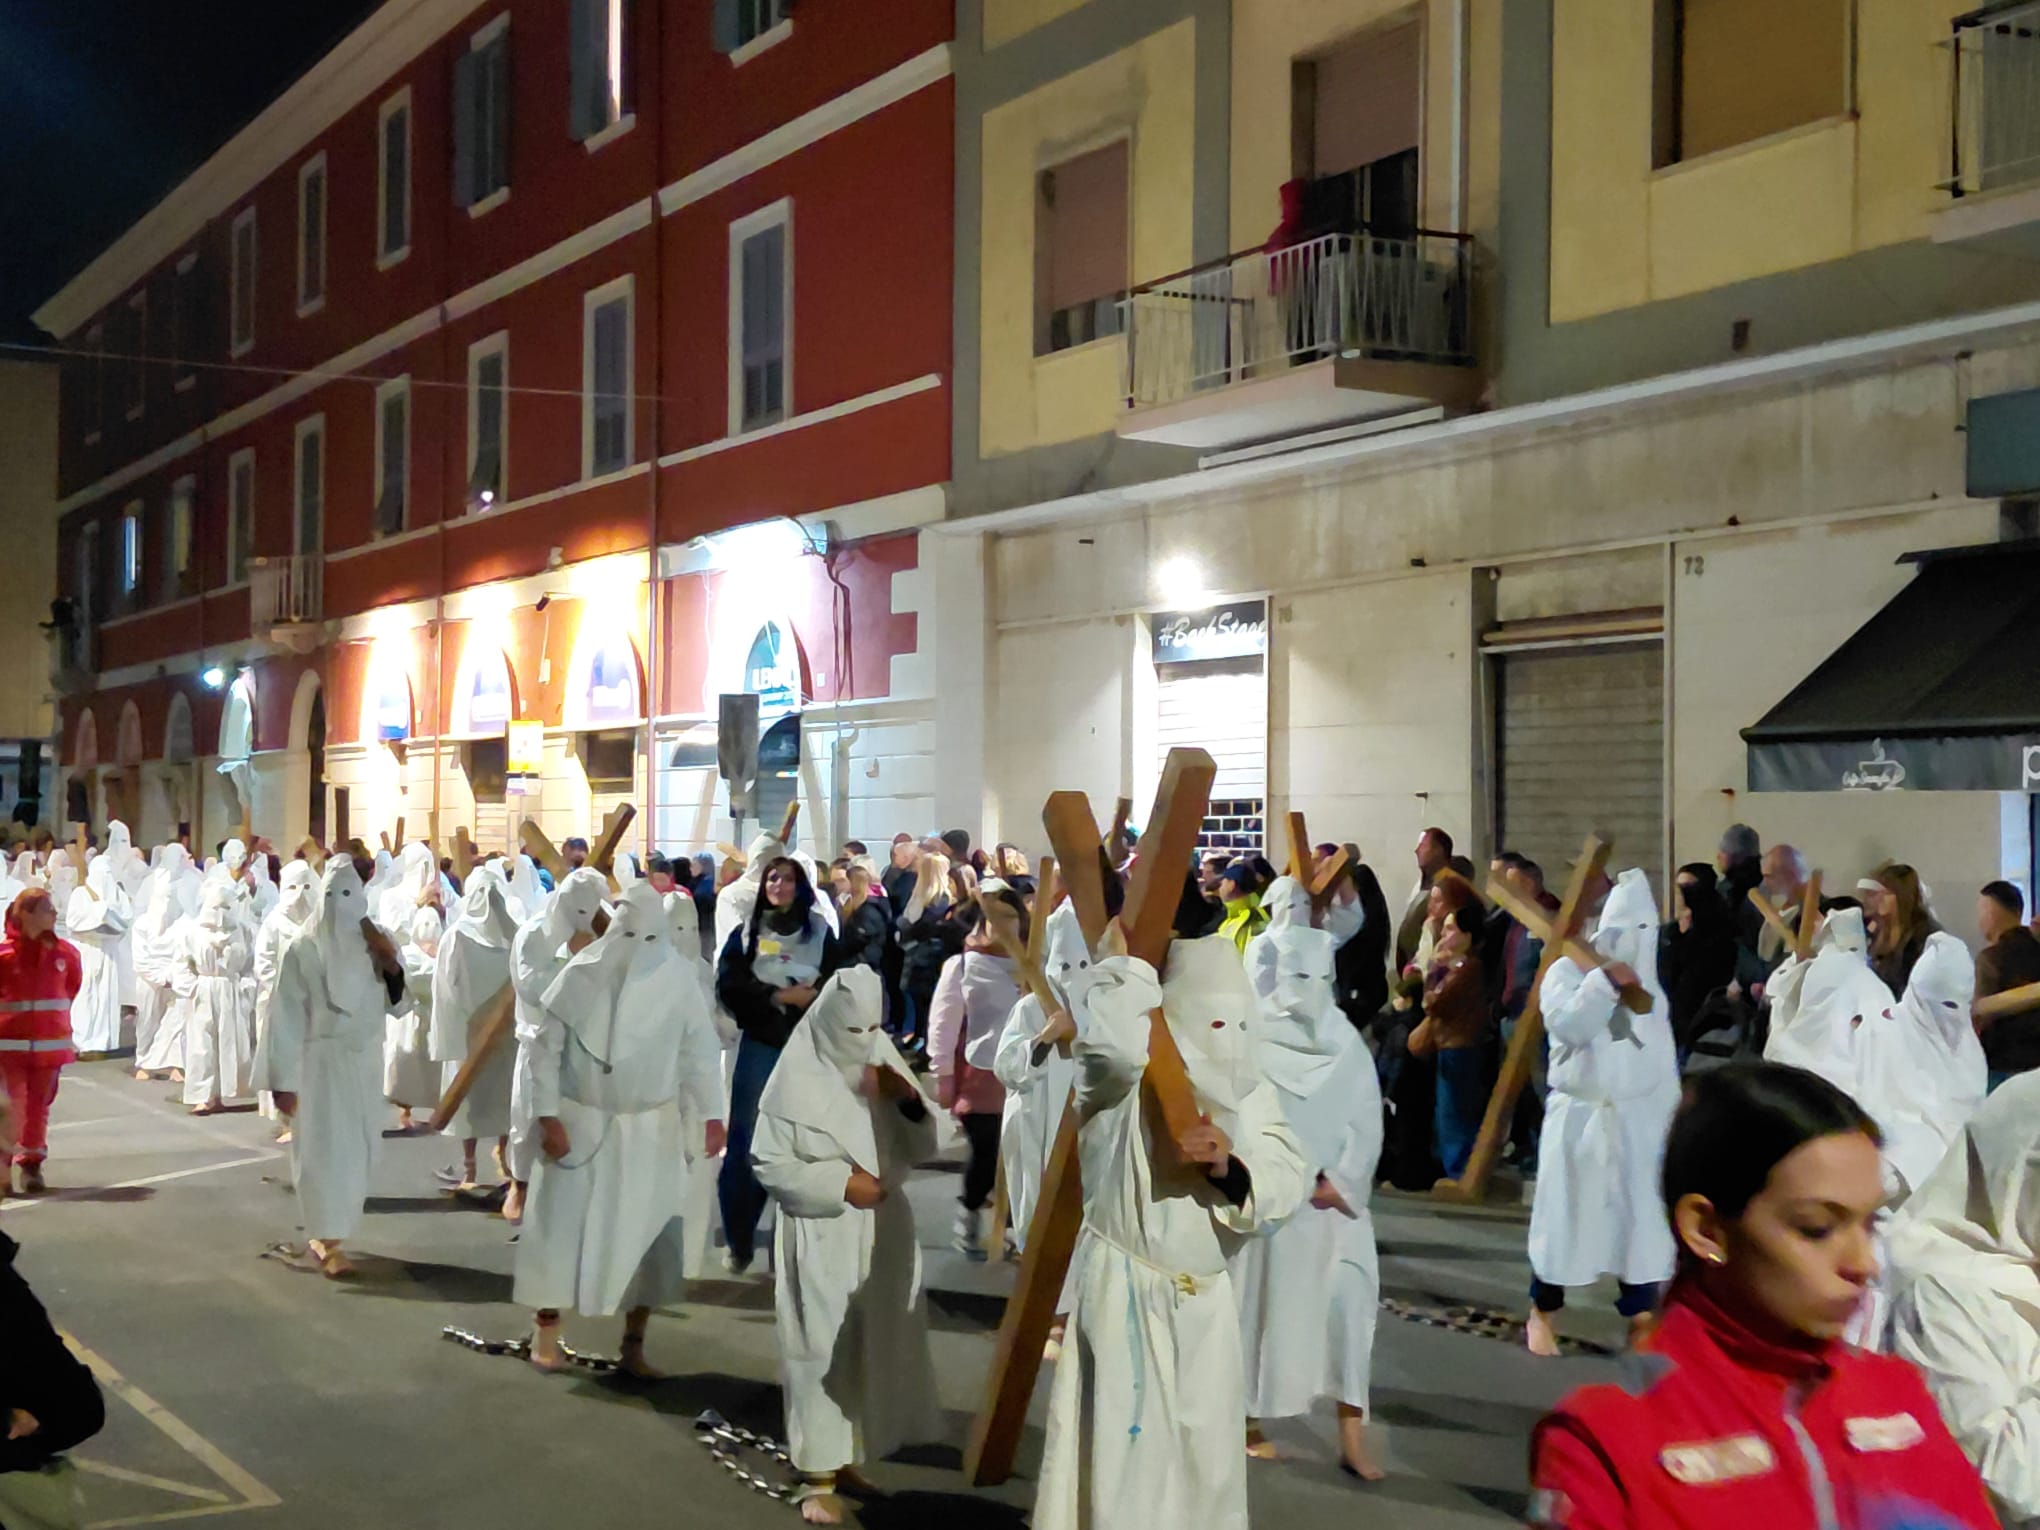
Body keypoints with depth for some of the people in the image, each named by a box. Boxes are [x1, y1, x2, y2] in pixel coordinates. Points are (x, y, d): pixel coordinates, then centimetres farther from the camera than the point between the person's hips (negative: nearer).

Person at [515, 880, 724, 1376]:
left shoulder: (676, 982, -6)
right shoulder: (580, 976, -10)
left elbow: (701, 1050, -2)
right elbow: (545, 1048, -5)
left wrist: (711, 1115, -11)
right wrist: (547, 1117, -10)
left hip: (650, 1128, 2)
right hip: (580, 1123, -1)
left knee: (651, 1233, 2)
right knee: (562, 1226, 4)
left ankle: (634, 1343, 15)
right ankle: (546, 1332, 20)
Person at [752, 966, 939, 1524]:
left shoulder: (887, 1060, 1)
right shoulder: (800, 1076, -11)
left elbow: (922, 1148, 5)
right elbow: (768, 1162, -10)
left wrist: (910, 1101, -14)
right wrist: (841, 1181, -17)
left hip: (883, 1228, 5)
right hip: (821, 1235, -5)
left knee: (877, 1347, 11)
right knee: (822, 1350, -3)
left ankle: (846, 1456, 26)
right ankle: (818, 1476, 5)